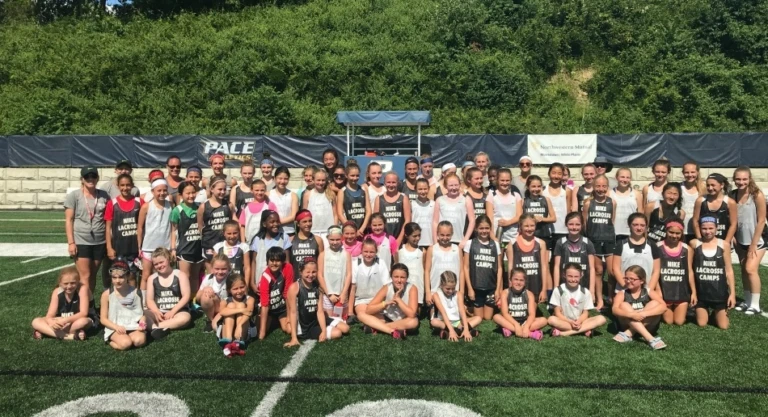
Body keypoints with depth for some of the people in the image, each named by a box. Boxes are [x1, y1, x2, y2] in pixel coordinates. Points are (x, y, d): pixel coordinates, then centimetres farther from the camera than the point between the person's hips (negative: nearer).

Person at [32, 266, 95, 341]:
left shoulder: (82, 288, -21)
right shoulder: (57, 292, -9)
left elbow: (83, 313, -27)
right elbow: (50, 315, -14)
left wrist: (66, 320, -40)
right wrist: (51, 322, -38)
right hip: (64, 322, 5)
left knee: (83, 322, -39)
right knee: (36, 322, -15)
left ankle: (46, 331, -23)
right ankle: (69, 336, -32)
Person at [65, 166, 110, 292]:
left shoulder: (104, 196, 5)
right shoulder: (74, 196, -3)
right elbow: (68, 220, -4)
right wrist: (71, 242, -10)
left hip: (99, 242, 3)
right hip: (81, 242, -3)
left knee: (93, 275, 11)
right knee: (85, 276, -6)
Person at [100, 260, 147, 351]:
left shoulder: (135, 292, 1)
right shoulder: (107, 294, -3)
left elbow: (141, 312, 8)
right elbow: (103, 319, 1)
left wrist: (142, 321, -15)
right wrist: (116, 327, -16)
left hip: (133, 326, 1)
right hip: (114, 328, 0)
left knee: (139, 341, -31)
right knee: (125, 344, -30)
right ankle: (112, 341, 0)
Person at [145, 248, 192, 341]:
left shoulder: (180, 275, 2)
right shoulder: (152, 278, 11)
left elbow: (186, 296, -6)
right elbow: (150, 300, 5)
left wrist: (172, 312, -15)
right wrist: (156, 312, -17)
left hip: (177, 311, -2)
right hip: (158, 312, 3)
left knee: (185, 317, -36)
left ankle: (154, 327, -38)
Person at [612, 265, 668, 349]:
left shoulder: (649, 292, -3)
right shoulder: (622, 294, -4)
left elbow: (663, 307, -20)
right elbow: (615, 310, -21)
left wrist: (644, 313, -33)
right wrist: (632, 315, -39)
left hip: (647, 325, 0)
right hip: (628, 325, 0)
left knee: (654, 303, -19)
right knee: (624, 305, -23)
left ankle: (629, 334, -26)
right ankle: (650, 339, -35)